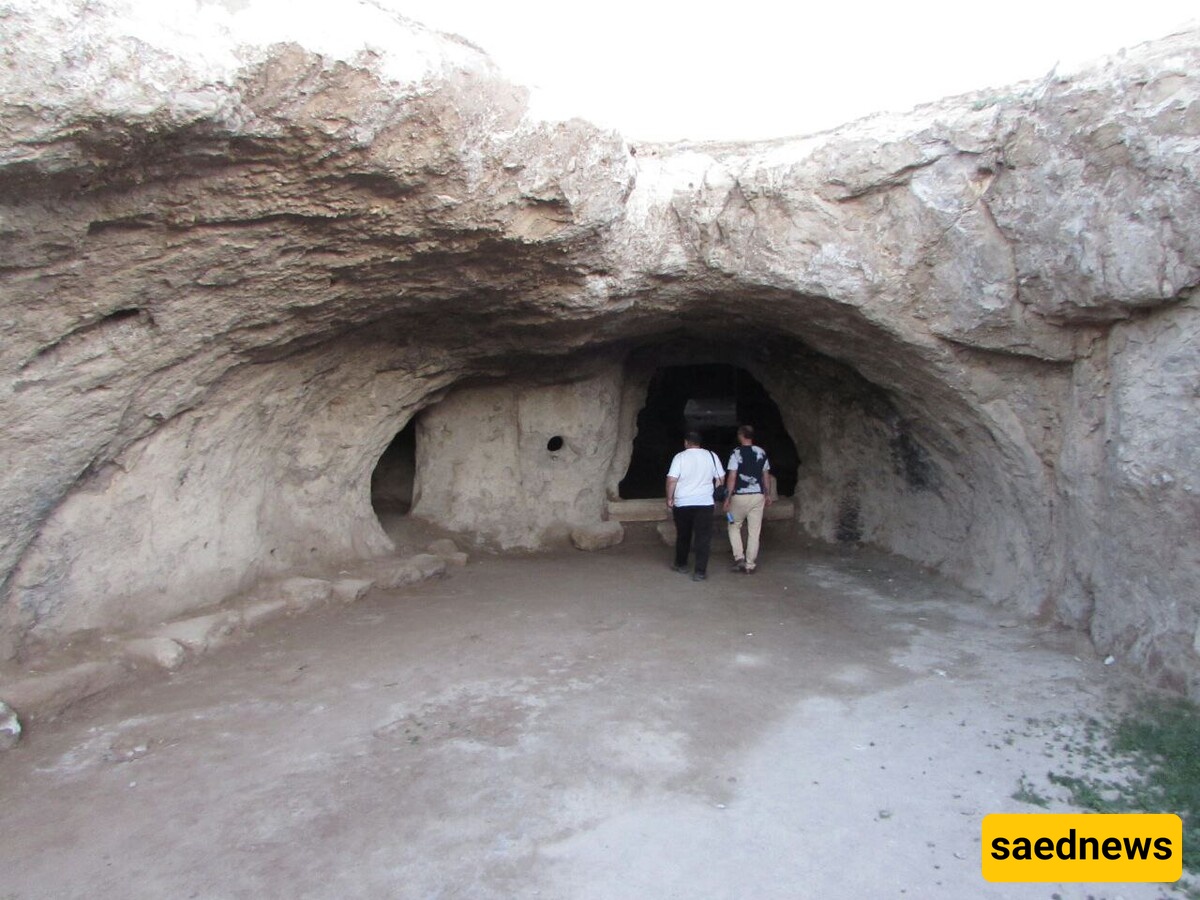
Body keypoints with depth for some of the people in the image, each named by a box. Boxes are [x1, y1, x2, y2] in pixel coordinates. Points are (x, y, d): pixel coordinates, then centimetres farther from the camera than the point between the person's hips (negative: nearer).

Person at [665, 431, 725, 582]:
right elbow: (720, 478, 6)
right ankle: (700, 572, -4)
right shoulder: (711, 456, 2)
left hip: (682, 503, 0)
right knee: (703, 538, 2)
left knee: (683, 535, 17)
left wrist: (669, 498, -1)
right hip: (705, 503, 0)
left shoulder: (680, 457, -5)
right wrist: (715, 494, 19)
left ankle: (681, 564, 32)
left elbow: (671, 479, -11)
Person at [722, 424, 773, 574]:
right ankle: (750, 565, 11)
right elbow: (766, 475, 9)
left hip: (740, 496, -3)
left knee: (734, 526, 16)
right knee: (754, 532, 8)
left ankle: (739, 557, 3)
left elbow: (732, 477, -12)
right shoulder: (761, 452, 4)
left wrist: (727, 498, -7)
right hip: (758, 496, 4)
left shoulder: (736, 452, -9)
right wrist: (768, 495, 19)